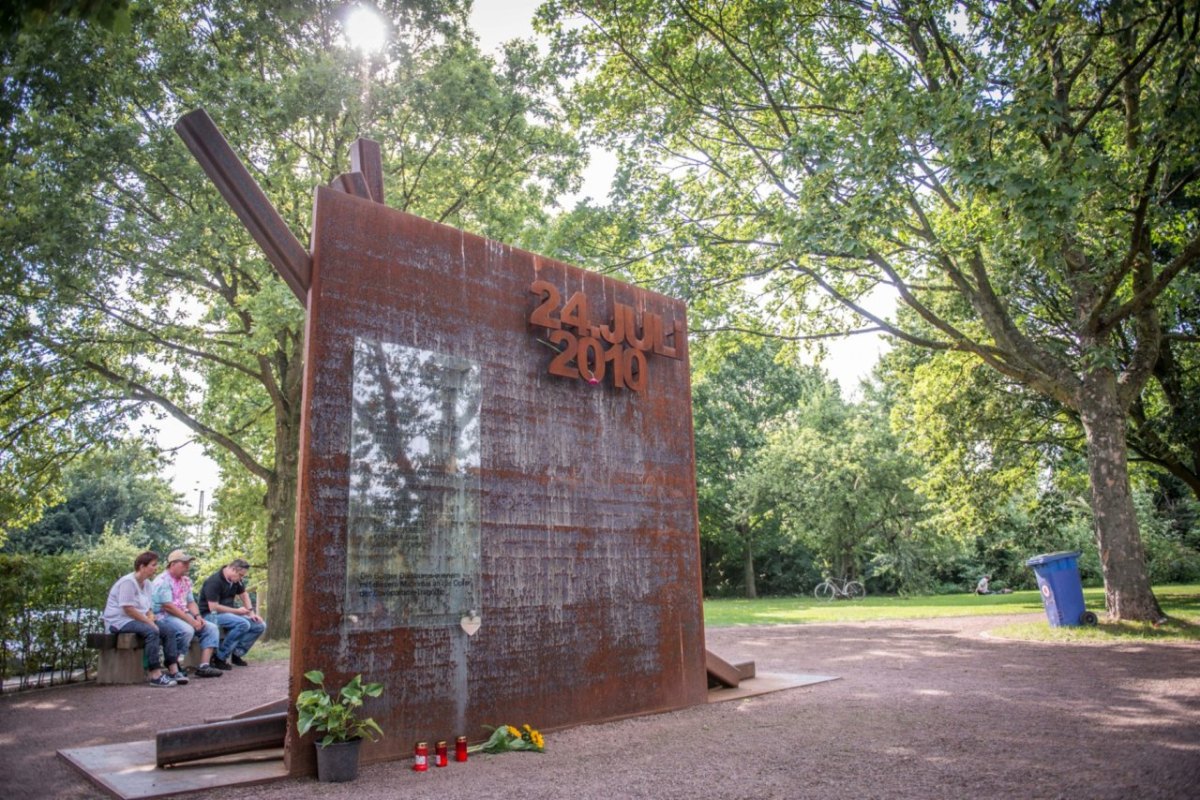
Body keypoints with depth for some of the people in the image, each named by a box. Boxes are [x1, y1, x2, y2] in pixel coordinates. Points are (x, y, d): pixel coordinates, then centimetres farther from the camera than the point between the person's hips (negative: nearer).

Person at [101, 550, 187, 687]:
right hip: (119, 621, -9)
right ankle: (155, 675, -35)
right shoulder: (128, 582, -16)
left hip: (137, 620, 9)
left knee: (168, 632, -7)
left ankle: (173, 671, -11)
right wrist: (149, 622, -19)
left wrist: (151, 619, -3)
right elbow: (128, 609, -22)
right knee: (152, 632, -33)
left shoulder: (146, 583, 12)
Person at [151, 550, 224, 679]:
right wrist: (191, 621, -22)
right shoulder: (163, 581, -13)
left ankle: (204, 666, -15)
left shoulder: (186, 580, 14)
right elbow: (168, 606, -21)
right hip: (163, 617, -9)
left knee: (211, 628, -6)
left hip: (183, 616, 9)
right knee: (187, 630, -34)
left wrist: (197, 616, -7)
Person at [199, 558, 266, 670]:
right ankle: (219, 658, -22)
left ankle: (236, 654, 0)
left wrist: (251, 612, 3)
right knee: (243, 624, -33)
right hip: (210, 615, -8)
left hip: (229, 613, 8)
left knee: (260, 625, -7)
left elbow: (244, 595, 18)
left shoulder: (237, 580, 4)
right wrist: (237, 611, -18)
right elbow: (213, 607, -24)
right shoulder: (214, 581, -21)